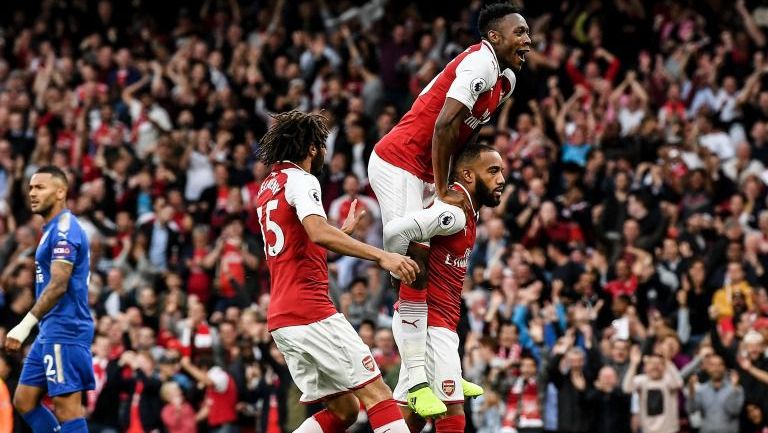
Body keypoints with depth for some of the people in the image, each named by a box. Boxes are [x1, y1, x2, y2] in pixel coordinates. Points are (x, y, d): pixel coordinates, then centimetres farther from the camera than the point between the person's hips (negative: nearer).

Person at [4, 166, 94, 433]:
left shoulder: (65, 228, -14)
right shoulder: (53, 229, 18)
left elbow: (58, 285, -22)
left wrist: (26, 325, -24)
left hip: (64, 331, -11)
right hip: (50, 332, 11)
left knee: (66, 408, -10)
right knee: (24, 401, 10)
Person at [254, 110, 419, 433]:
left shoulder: (267, 189, 22)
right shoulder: (300, 179, -6)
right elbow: (318, 233, -25)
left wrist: (344, 231, 41)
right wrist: (381, 257, -31)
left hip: (281, 318, 9)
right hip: (311, 311, -9)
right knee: (377, 394, -11)